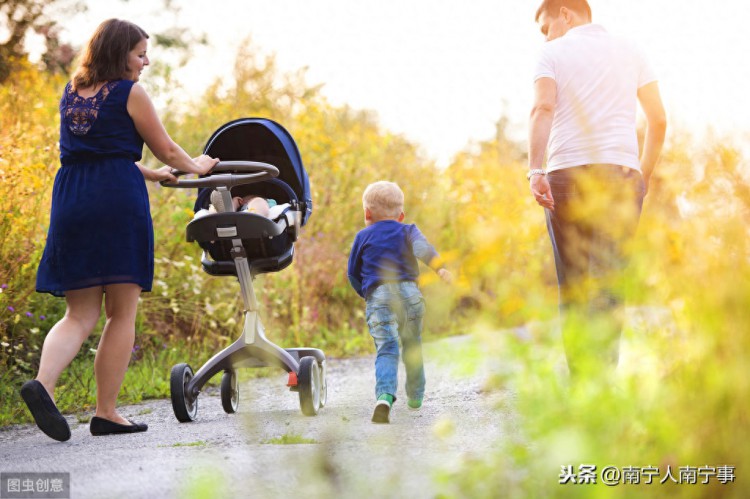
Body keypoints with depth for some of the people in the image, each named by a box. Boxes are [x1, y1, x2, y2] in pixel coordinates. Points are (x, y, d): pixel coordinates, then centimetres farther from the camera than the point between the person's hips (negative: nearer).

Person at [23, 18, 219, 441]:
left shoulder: (71, 94, 18)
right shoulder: (130, 93, -1)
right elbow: (167, 151, 6)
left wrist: (151, 174, 34)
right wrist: (196, 167, 27)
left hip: (70, 200, 6)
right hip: (117, 200, -6)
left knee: (80, 315, 7)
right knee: (122, 312, 2)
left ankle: (44, 383, -20)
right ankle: (106, 413, 1)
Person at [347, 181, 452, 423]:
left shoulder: (363, 237, 18)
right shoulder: (407, 231, 16)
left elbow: (353, 274, 19)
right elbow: (422, 247, -8)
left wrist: (366, 293, 35)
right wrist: (439, 267, -22)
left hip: (377, 296, -1)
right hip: (409, 293, 1)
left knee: (386, 349, -13)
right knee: (412, 347, 21)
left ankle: (385, 396, -37)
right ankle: (415, 396, 33)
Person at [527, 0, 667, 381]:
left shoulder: (554, 54, 6)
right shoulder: (629, 52, 16)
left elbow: (542, 109, -11)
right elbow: (658, 119, 17)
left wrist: (535, 170, -21)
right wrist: (645, 173, 28)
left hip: (568, 174, -2)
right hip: (622, 172, 2)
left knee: (573, 284, 4)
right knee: (610, 282, -2)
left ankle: (581, 382, -1)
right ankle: (604, 377, -13)